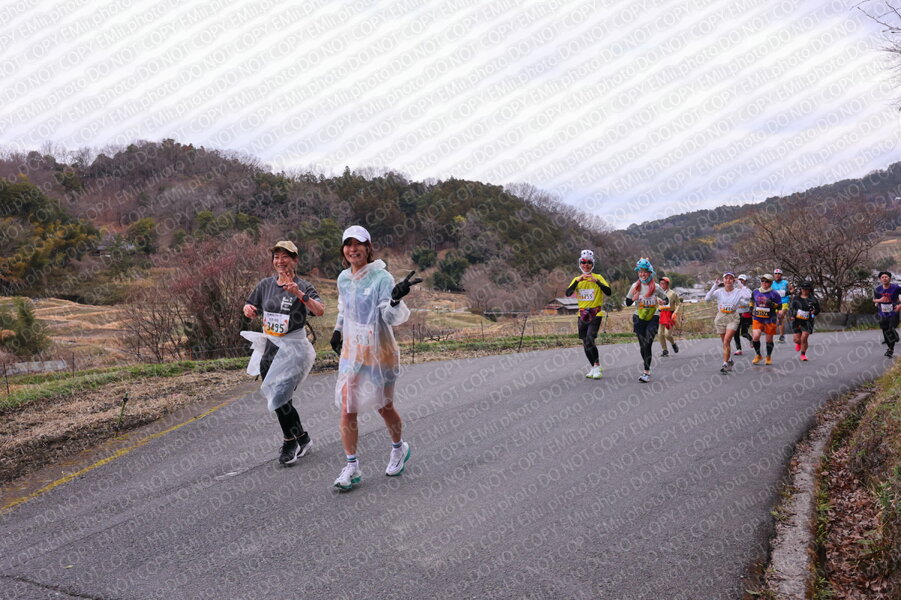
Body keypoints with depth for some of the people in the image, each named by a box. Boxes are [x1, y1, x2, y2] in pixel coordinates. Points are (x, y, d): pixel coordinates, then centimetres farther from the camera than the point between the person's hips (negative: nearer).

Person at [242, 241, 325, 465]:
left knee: (280, 396, -12)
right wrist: (248, 309, -6)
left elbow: (320, 311, -24)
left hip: (292, 348, -6)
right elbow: (252, 310, 18)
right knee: (278, 400, 10)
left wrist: (299, 294, -36)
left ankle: (290, 442, 10)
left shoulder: (303, 287, -8)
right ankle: (302, 438, 28)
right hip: (268, 347, 6)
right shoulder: (266, 285, 7)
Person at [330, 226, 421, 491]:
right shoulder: (343, 278, 4)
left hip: (379, 352, -5)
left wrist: (395, 299, -37)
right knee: (347, 410, -2)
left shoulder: (381, 278, -15)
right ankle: (351, 467, 9)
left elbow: (394, 318, -19)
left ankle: (399, 448, 37)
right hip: (351, 352, 5)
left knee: (384, 407, 10)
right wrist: (338, 329, 30)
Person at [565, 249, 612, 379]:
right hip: (582, 314, 5)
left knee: (589, 339, -20)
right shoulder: (577, 279, 8)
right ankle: (594, 368, 21)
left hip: (596, 313, -5)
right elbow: (568, 293, -8)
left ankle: (597, 366, -8)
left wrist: (597, 281, -25)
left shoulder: (598, 277, -2)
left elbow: (608, 292, -15)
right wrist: (578, 281, -19)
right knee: (585, 343, 8)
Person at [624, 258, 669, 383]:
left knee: (648, 344, -14)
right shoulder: (635, 286, 2)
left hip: (653, 318, -3)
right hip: (639, 318, 3)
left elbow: (666, 300, 7)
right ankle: (647, 368, 24)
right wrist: (633, 299, -16)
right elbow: (627, 303, 6)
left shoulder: (656, 287, -3)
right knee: (642, 344, 7)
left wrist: (662, 302, -16)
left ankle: (646, 372, -15)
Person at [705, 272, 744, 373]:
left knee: (726, 341, -17)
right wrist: (714, 286, -15)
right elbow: (707, 298, -13)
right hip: (720, 317, 3)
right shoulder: (719, 291, 0)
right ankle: (729, 361, 34)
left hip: (732, 318, -3)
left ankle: (725, 364, -14)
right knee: (725, 342, 12)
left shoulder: (738, 291, -3)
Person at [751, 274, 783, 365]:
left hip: (770, 320, -2)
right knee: (755, 336, -15)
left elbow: (780, 306, -4)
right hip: (757, 318, 2)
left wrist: (772, 304, -21)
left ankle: (769, 357, 28)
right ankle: (758, 355, 6)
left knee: (769, 340, 7)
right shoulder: (755, 292, 6)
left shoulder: (774, 293, -5)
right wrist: (751, 308, 15)